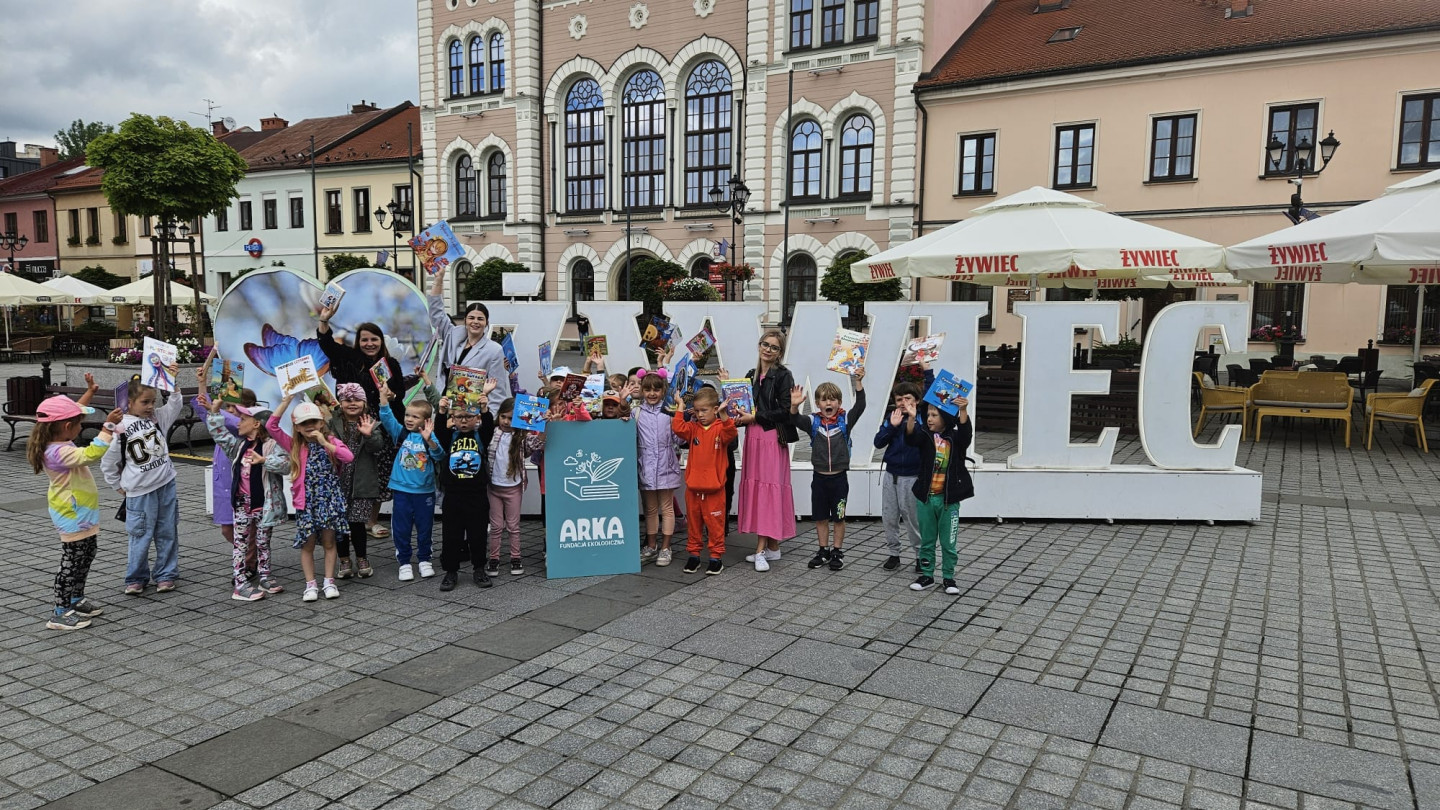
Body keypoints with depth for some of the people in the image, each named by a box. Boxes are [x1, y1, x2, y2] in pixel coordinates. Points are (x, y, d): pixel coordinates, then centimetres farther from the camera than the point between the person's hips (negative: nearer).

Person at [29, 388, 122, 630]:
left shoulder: (59, 440, 2)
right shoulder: (59, 453, -28)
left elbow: (72, 412, 18)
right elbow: (92, 454, -40)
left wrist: (90, 391, 21)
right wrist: (108, 426, -38)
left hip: (81, 512, 11)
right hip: (73, 516, -11)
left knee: (86, 555, 21)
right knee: (72, 562, -3)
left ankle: (76, 600, 34)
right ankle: (59, 614, 4)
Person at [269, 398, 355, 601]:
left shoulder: (331, 441, 1)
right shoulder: (295, 446, 3)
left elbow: (349, 457, -17)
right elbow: (271, 426, -6)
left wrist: (324, 443, -22)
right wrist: (287, 400, -10)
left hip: (329, 499, -1)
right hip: (306, 502, 1)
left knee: (329, 542, 8)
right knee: (307, 544, 5)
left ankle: (329, 582, 17)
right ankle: (310, 584, 14)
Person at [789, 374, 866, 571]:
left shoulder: (845, 419, -3)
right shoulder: (814, 422, 0)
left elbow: (860, 407, -17)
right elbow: (796, 420, -15)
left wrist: (858, 383, -29)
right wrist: (794, 407, -35)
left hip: (839, 477, -2)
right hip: (819, 477, 2)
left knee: (838, 517, 7)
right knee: (820, 517, 11)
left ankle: (837, 552, 19)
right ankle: (824, 551, 24)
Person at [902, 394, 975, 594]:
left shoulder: (955, 438, -5)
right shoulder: (925, 435, -1)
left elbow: (966, 432, -26)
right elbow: (911, 438, -21)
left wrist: (963, 411, -43)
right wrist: (911, 418, -40)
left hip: (949, 499, -2)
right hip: (926, 497, 2)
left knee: (948, 542, 7)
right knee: (927, 540, 13)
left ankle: (949, 578, 20)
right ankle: (927, 575, 25)